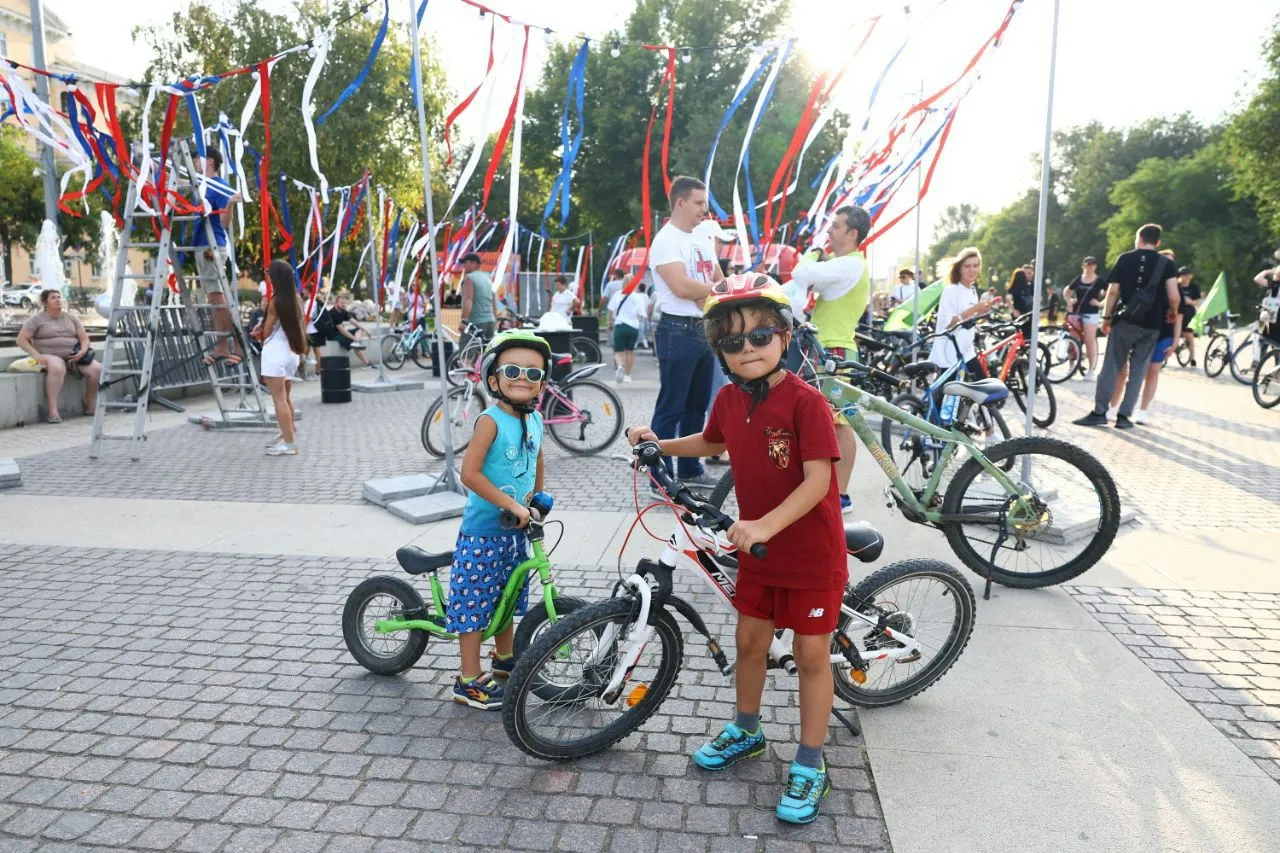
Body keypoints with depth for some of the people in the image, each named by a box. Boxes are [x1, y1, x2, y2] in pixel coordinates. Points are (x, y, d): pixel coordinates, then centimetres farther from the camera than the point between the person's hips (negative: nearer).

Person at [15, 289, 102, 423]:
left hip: (73, 357, 4)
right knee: (57, 368, -41)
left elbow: (84, 338, 14)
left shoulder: (71, 317, 16)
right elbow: (21, 340, -1)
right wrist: (36, 355, -16)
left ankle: (90, 406, -5)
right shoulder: (36, 319, 5)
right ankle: (53, 411, -43)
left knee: (96, 369, -23)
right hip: (50, 356, -4)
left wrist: (83, 351, -8)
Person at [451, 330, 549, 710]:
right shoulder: (491, 421, -20)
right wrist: (512, 505, -24)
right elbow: (470, 473, -25)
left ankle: (504, 658, 42)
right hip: (483, 531, -7)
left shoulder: (534, 420, 2)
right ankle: (470, 682, 13)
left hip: (515, 530, 8)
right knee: (474, 600, 2)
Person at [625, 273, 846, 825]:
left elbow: (818, 479, -27)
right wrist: (659, 444, 11)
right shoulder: (729, 399, -2)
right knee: (749, 640, 18)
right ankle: (746, 730, 41)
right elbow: (711, 442, 20)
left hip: (811, 551, -6)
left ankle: (809, 766, 22)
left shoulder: (805, 401, -23)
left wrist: (765, 525, -36)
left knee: (811, 653, 6)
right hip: (757, 546, 6)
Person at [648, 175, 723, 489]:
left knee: (697, 404, 15)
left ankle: (690, 469, 26)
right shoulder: (666, 240, -11)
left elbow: (719, 281, 15)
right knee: (671, 408, -4)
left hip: (704, 329, 9)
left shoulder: (703, 240, 15)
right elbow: (682, 287, -22)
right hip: (678, 331, -8)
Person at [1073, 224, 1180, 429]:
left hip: (1125, 321, -1)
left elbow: (1113, 291, -3)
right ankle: (1124, 416, 5)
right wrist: (1172, 313, 12)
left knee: (1111, 367, 4)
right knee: (1137, 371, 7)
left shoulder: (1125, 259, 2)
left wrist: (1107, 317, 6)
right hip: (1151, 325, 1)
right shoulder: (1166, 263, 2)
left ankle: (1099, 413, 2)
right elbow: (1173, 297, -8)